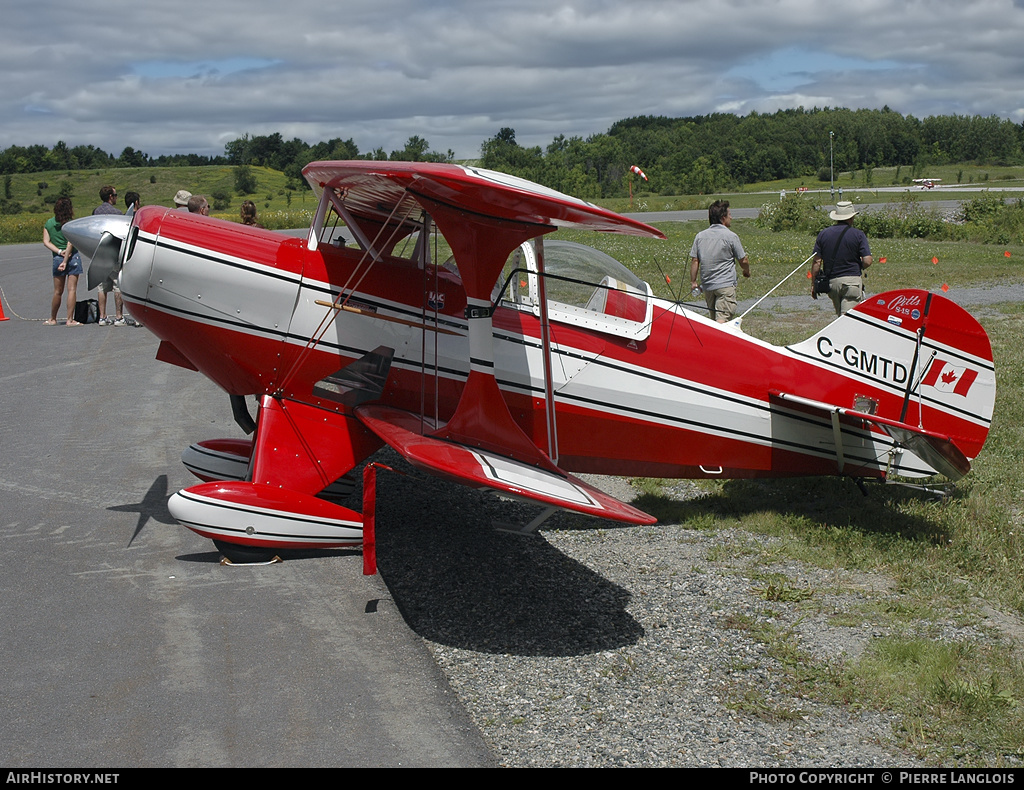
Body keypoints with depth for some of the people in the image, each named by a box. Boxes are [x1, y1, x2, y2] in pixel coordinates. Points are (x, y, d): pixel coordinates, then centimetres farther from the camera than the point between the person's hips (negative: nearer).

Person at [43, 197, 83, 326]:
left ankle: (53, 319, 21)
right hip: (73, 257, -3)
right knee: (72, 289, -1)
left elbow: (46, 242, 0)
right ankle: (70, 320, -4)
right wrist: (65, 261, -13)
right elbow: (70, 244, -12)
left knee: (58, 291, 13)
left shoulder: (49, 223, 5)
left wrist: (59, 252, -6)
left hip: (57, 258, 3)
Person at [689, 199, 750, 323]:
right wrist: (747, 271, 19)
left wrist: (693, 281, 12)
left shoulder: (700, 236, 5)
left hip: (707, 285, 6)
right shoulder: (731, 236, -9)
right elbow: (743, 260, -2)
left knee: (714, 319, 18)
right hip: (726, 285, -6)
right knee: (722, 319, -14)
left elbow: (694, 260, 5)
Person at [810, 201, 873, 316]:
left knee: (840, 315, 18)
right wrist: (857, 268, 13)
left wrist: (813, 284, 9)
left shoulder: (823, 234, 5)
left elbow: (816, 262, 2)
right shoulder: (858, 234, -3)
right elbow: (867, 261, -9)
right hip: (852, 280, -4)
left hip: (831, 282, 4)